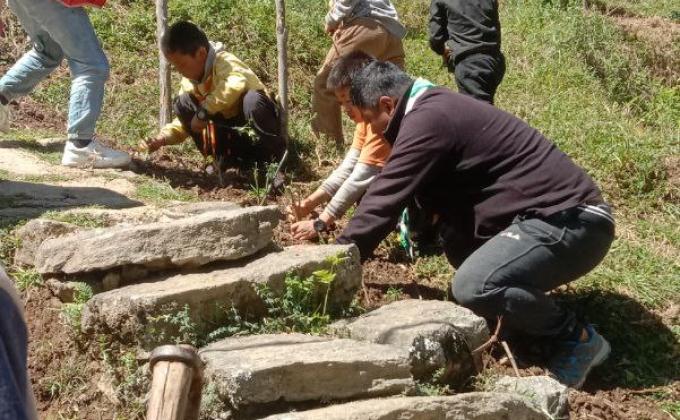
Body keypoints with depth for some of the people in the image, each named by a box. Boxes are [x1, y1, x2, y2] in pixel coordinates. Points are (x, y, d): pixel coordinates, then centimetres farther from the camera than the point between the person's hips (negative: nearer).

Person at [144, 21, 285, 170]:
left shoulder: (223, 62, -20)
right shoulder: (188, 82, 2)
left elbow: (237, 84, -44)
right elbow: (184, 122, 9)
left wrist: (204, 111, -38)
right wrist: (164, 137, -10)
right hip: (228, 132, 7)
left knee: (253, 98, -38)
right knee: (182, 103, -7)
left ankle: (274, 158, -20)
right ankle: (225, 158, -7)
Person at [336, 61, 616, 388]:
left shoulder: (427, 121, -14)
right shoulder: (436, 108, 17)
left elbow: (386, 198, -14)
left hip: (572, 223, -10)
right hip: (557, 213, 10)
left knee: (473, 287, -24)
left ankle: (579, 339, -4)